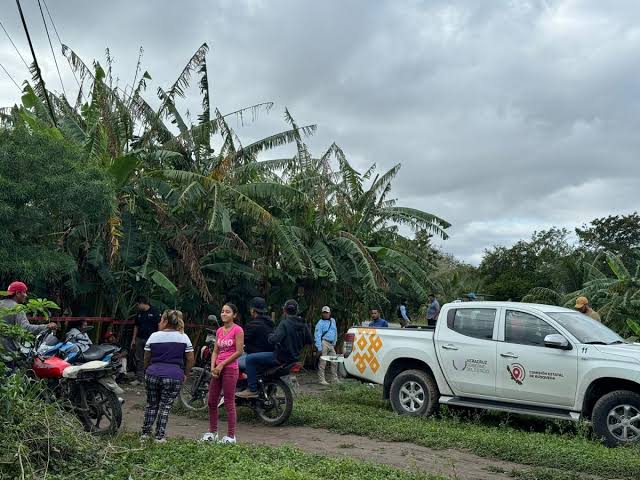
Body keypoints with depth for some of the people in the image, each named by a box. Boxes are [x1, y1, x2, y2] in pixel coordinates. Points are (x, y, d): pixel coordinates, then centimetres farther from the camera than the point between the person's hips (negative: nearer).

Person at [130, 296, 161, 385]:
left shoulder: (155, 311, -5)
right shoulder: (139, 314, 15)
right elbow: (136, 327, 20)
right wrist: (133, 339, 14)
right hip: (139, 339, 6)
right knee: (139, 359, 6)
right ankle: (139, 379, 11)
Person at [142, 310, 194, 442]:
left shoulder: (154, 336, 3)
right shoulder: (183, 337, 2)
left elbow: (146, 358, 8)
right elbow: (191, 359, 2)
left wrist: (147, 371, 23)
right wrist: (185, 374, 13)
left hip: (153, 375, 1)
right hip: (174, 376, -1)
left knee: (151, 405, 16)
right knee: (165, 406, 6)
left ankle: (145, 432, 20)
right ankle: (160, 436, 6)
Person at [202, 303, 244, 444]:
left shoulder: (237, 330, -8)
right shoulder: (219, 331, 13)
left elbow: (239, 351, -13)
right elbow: (215, 351, 13)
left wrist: (221, 365, -12)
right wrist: (213, 367, -3)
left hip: (230, 369, -7)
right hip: (217, 369, 7)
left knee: (229, 403, -3)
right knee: (212, 401, 11)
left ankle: (231, 436, 6)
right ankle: (212, 432, 24)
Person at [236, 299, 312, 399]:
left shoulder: (284, 323, -18)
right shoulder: (303, 325, 3)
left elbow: (274, 340, -29)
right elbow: (310, 341, 13)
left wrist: (271, 336, -7)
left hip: (282, 357, -9)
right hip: (295, 357, 9)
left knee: (250, 359, -6)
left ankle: (252, 390, -9)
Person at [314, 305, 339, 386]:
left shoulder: (333, 321, 17)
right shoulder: (320, 323, -5)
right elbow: (317, 335, -10)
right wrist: (319, 347, -16)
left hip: (331, 344, 7)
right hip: (324, 343, -7)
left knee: (334, 362, 8)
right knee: (322, 362, -7)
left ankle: (334, 379, 15)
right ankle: (321, 380, -4)